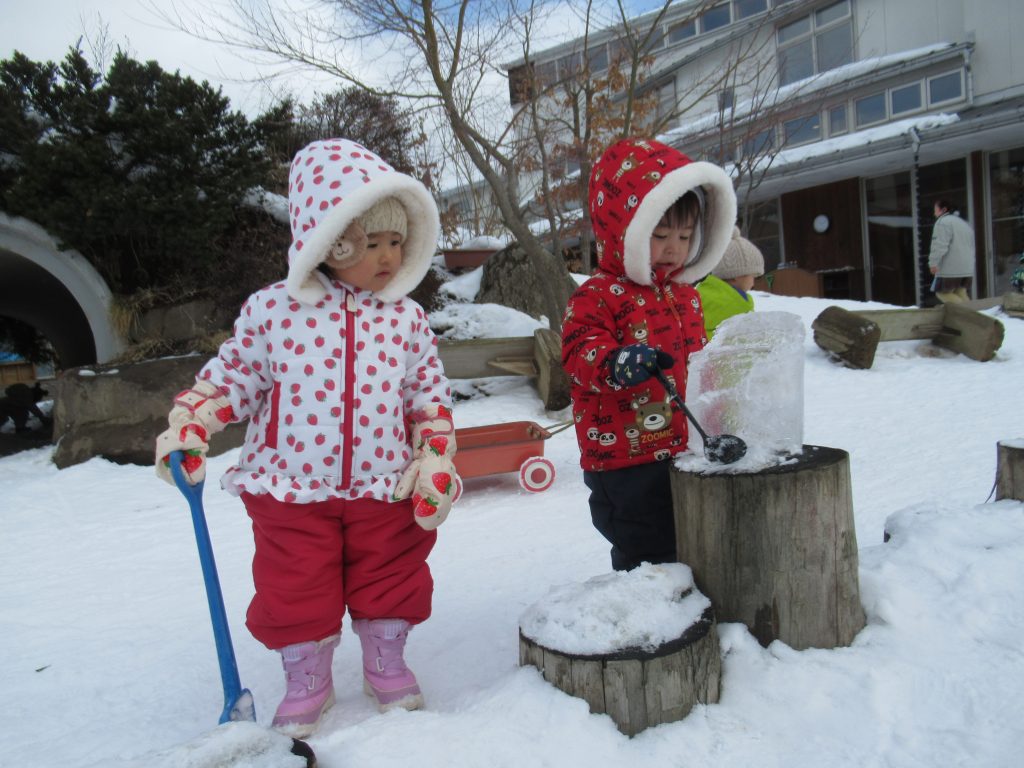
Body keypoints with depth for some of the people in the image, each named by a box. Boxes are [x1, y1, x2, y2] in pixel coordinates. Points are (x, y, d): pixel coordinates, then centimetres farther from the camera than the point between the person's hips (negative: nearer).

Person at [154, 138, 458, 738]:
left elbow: (431, 396, 4)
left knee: (389, 581, 14)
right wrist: (190, 424, -8)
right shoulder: (273, 308, -5)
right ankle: (307, 682, 37)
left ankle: (387, 666, 40)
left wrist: (437, 463, -3)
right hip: (291, 489, 0)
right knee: (294, 592, 12)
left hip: (384, 487, 1)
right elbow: (234, 374, 4)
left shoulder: (405, 317, -1)